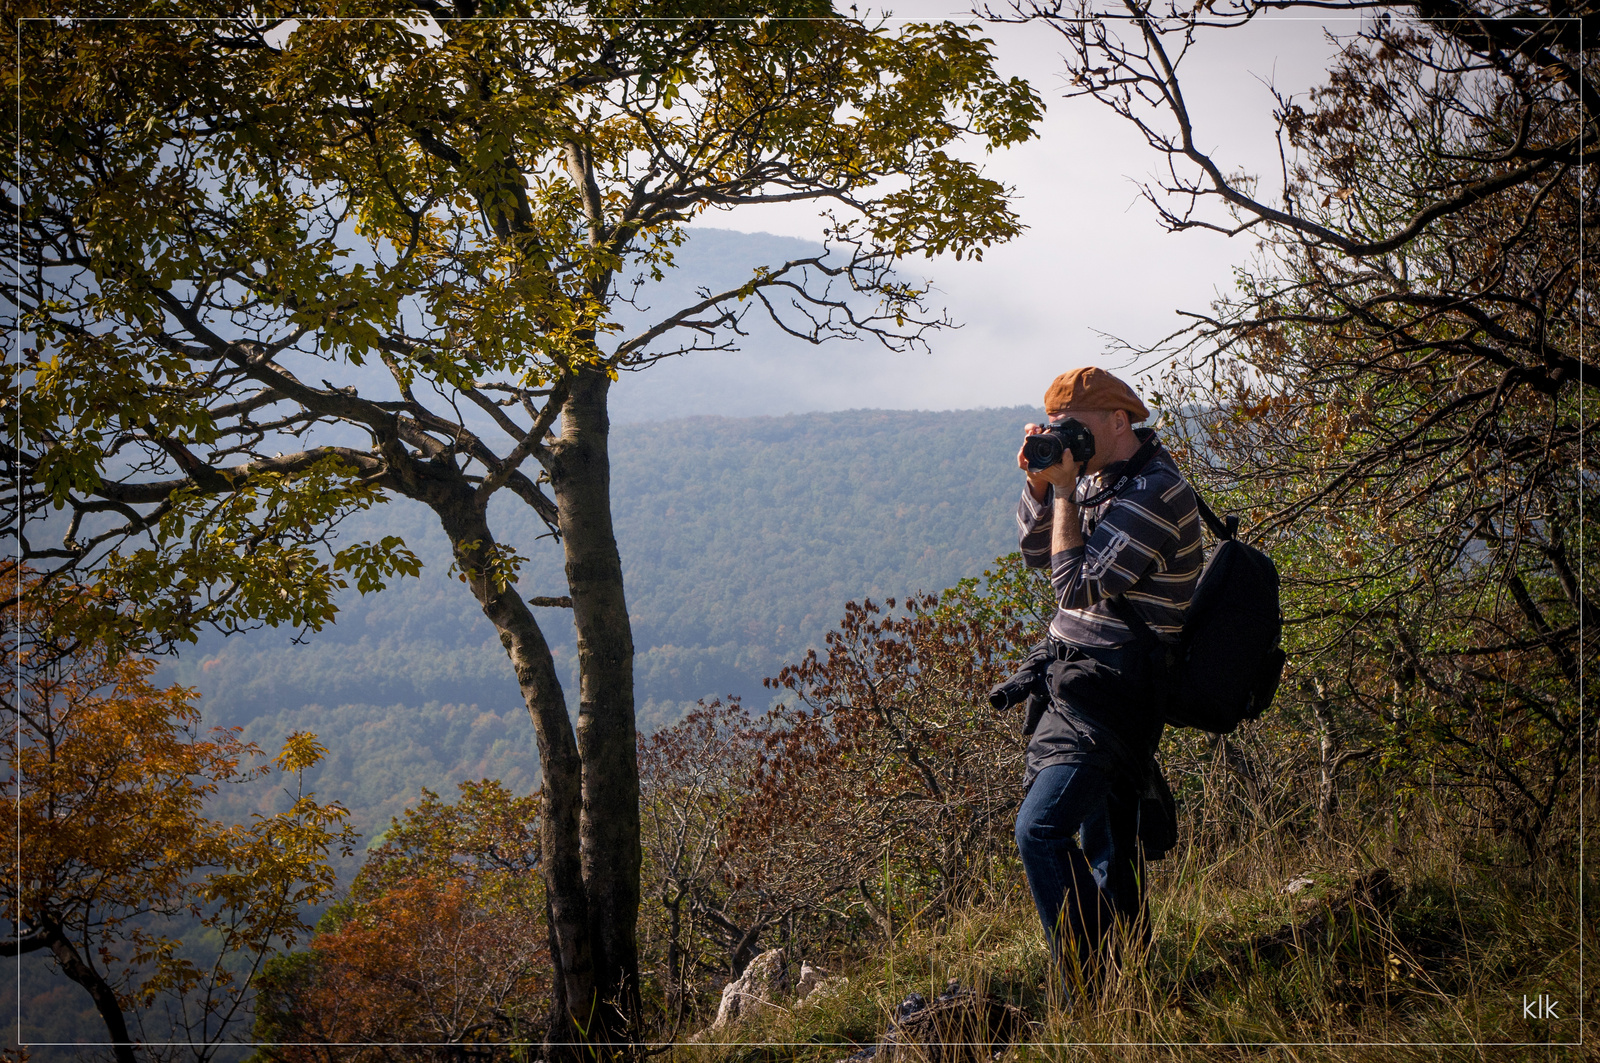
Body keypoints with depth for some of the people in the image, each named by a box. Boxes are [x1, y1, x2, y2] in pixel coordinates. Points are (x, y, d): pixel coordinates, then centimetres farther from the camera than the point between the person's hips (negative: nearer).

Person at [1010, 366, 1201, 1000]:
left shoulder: (1152, 494, -19)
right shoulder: (1103, 475, 12)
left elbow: (1077, 586, -22)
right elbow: (1036, 551, 15)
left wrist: (1065, 490, -16)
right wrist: (1040, 483, -1)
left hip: (1114, 683, -10)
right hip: (1096, 680, 10)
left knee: (1041, 831, -18)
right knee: (1109, 842, 15)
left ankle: (1095, 994, -15)